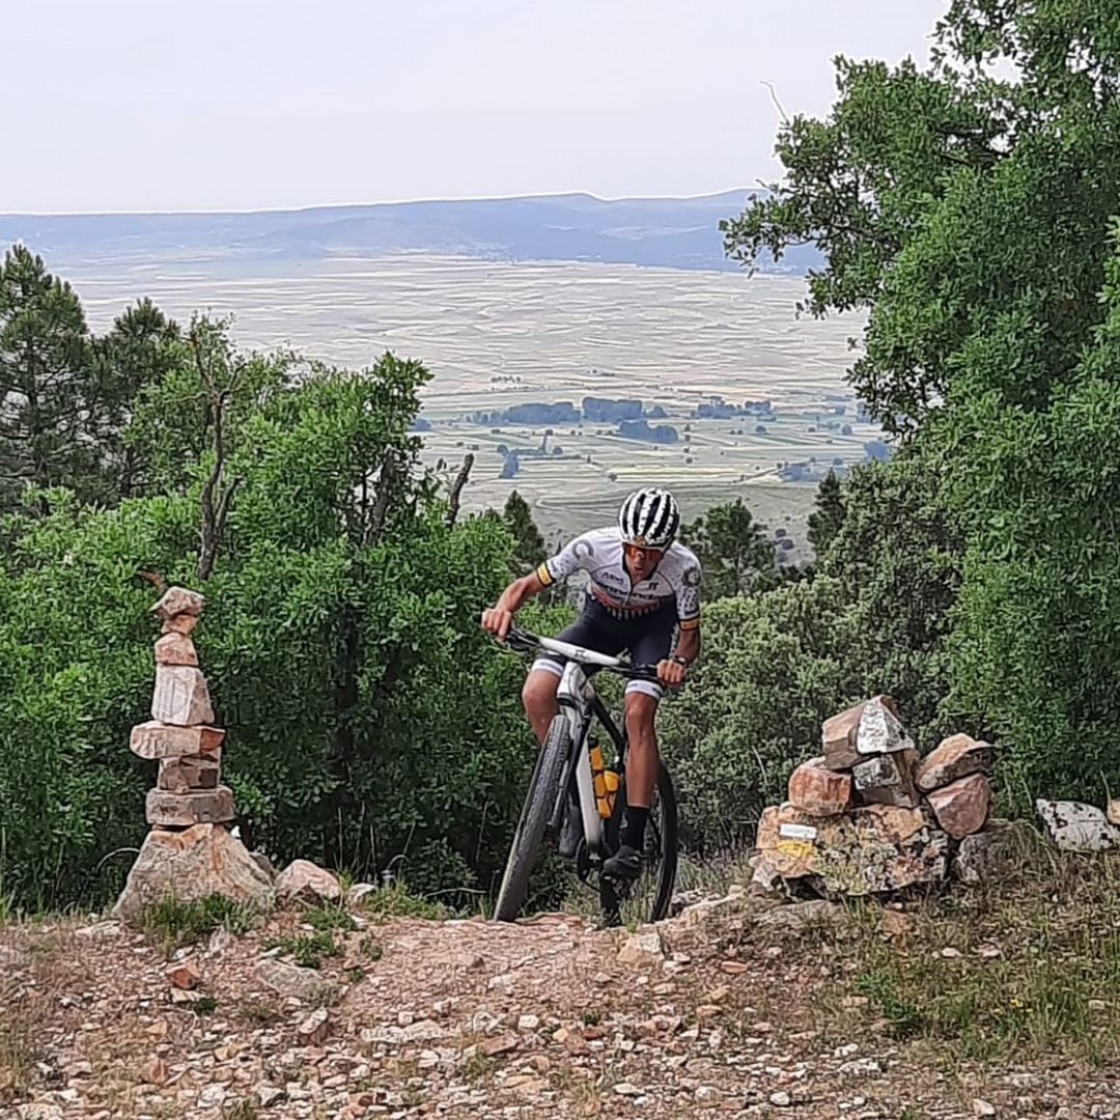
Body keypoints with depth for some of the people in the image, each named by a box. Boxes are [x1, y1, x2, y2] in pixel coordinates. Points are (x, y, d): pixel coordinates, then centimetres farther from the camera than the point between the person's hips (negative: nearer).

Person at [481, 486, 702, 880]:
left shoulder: (683, 567, -32)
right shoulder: (594, 546, -33)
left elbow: (690, 634, -18)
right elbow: (528, 584, -24)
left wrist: (679, 661, -41)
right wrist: (504, 608, -46)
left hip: (655, 625, -2)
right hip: (601, 618, 2)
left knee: (637, 711, -27)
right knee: (536, 693, -22)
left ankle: (633, 841, -23)